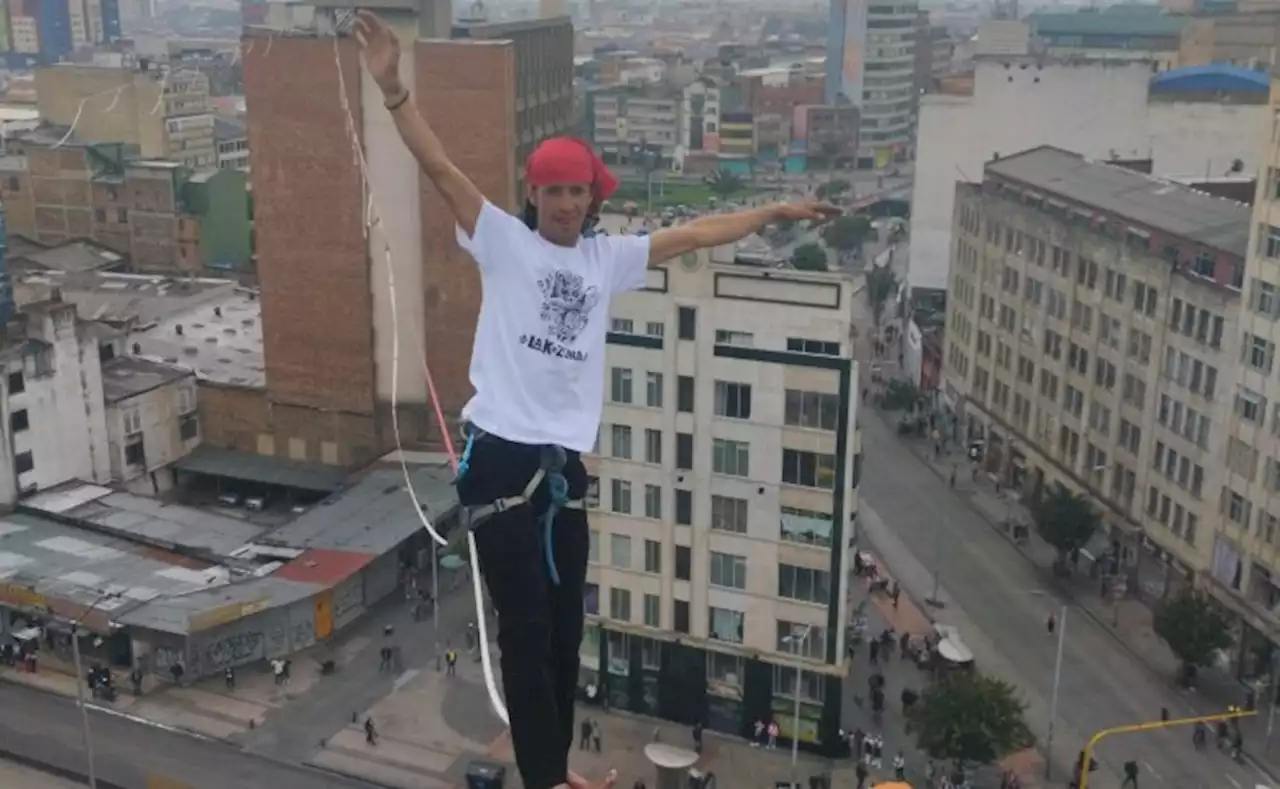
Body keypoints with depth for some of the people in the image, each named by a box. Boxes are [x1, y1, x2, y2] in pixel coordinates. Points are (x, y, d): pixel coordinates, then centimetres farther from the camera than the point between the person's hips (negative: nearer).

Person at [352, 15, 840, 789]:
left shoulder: (609, 257, 13)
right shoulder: (504, 241, 0)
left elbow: (693, 234, 21)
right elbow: (440, 167, -10)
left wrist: (777, 212, 26)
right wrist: (393, 87, -22)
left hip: (566, 464, 5)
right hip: (501, 459, -5)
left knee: (565, 626, 13)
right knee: (527, 630, 0)